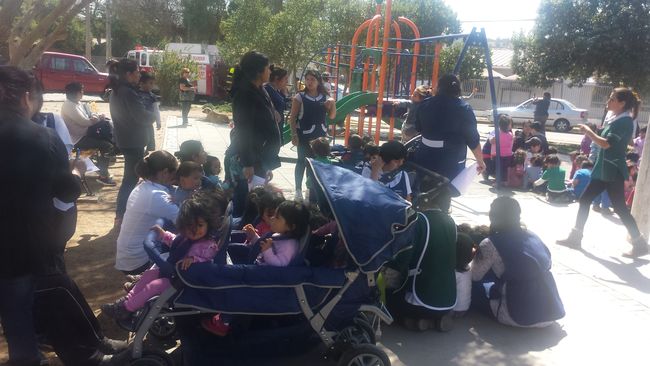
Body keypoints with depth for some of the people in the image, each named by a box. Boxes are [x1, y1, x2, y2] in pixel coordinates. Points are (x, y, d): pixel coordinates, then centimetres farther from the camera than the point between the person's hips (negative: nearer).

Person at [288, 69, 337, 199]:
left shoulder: (325, 97, 5)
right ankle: (298, 190, 12)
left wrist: (333, 104, -7)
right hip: (304, 135, -3)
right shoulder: (300, 97, -5)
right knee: (302, 161, 2)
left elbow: (332, 116, 12)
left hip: (320, 135, 3)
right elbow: (292, 117, -4)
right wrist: (294, 134, -12)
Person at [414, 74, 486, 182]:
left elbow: (418, 128, 19)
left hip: (425, 160, 4)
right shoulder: (464, 109, -8)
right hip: (451, 164, -4)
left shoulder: (425, 104, 5)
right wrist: (480, 161, 7)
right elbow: (473, 139, -6)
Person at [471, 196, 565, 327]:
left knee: (475, 286, 13)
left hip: (520, 316, -6)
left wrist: (478, 255, 17)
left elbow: (475, 276, -3)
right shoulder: (533, 237, 8)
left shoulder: (491, 244, -11)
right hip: (552, 311, 6)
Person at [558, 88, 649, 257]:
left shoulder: (625, 121, -16)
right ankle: (575, 237, 15)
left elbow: (606, 144, -22)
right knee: (584, 200, 8)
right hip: (603, 169, 9)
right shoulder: (615, 119, 12)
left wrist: (588, 131, -13)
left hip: (613, 172, -9)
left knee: (619, 207, -3)